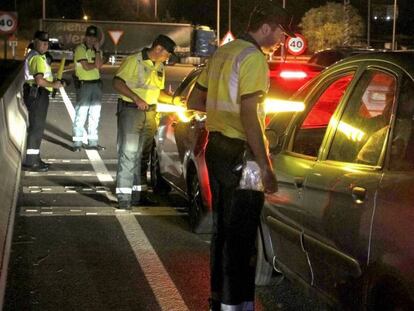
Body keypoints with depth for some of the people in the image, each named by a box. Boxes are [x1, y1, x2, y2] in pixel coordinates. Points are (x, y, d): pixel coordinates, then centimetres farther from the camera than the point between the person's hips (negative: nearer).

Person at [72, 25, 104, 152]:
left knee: (95, 114, 10)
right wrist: (96, 64, 1)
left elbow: (99, 65, -2)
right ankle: (77, 143, -3)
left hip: (96, 83, 7)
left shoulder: (96, 50, 15)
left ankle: (92, 142, 17)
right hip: (84, 84, -7)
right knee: (81, 114, -7)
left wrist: (97, 50, -8)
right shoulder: (80, 49, -6)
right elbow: (86, 67, -16)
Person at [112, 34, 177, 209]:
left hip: (150, 113, 7)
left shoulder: (159, 67, 15)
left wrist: (174, 100, 8)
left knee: (143, 154, 11)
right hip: (131, 111, -7)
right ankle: (124, 196, -8)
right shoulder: (134, 61, -8)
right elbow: (117, 82, -13)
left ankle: (139, 191, 20)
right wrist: (136, 98, -22)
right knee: (128, 153, -9)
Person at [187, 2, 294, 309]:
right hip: (239, 154, -9)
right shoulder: (254, 58, -14)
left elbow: (194, 101, 19)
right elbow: (248, 115, -23)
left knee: (222, 226, 17)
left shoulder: (222, 53, 14)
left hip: (217, 148, 9)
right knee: (241, 234, -3)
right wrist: (265, 166, -22)